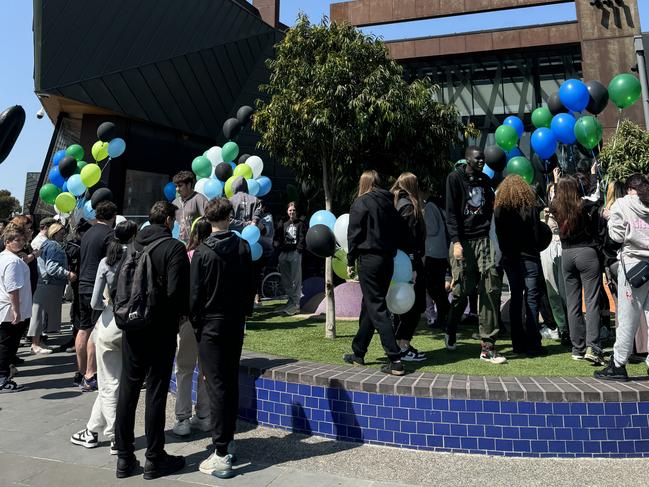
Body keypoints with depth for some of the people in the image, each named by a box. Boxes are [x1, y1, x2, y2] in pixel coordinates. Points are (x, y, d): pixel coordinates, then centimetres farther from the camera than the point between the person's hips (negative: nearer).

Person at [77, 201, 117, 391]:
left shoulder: (88, 233, 15)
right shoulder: (110, 234, -11)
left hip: (83, 286, 8)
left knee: (83, 329, 13)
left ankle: (81, 373, 22)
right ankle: (90, 376, -3)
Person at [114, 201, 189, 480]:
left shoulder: (134, 245, 5)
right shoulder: (174, 247, -12)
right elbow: (176, 290, -18)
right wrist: (182, 313, 0)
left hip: (132, 326, 5)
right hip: (161, 328, -5)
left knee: (127, 388, 12)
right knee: (156, 391, 4)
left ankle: (124, 457, 22)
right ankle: (154, 459, 14)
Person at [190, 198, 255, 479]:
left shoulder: (203, 253, -12)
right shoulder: (243, 247, -1)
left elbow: (195, 294, -9)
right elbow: (250, 285, 4)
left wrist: (194, 321, 5)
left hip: (211, 325, -4)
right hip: (236, 323, 4)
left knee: (216, 386, -2)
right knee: (231, 382, 15)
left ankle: (221, 455, 1)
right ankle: (229, 440, 27)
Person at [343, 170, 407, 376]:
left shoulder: (361, 203, -5)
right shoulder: (389, 203, 12)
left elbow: (354, 234, -8)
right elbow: (401, 231, 13)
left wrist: (350, 261, -2)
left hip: (369, 259, -7)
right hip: (388, 260, 7)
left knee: (377, 308, -5)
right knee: (369, 305, 16)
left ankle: (395, 360, -10)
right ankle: (358, 353, 27)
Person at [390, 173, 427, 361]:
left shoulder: (392, 204, 14)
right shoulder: (408, 206, -11)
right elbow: (409, 238, -18)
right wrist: (412, 268, -20)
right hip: (409, 261, -9)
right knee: (413, 305, -3)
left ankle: (401, 345, 20)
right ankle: (404, 347, -1)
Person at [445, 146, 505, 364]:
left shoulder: (485, 179, 18)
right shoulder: (455, 178, 2)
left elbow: (490, 208, 21)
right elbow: (451, 212, -5)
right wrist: (456, 241, -14)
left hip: (484, 240, 4)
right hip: (463, 241, -4)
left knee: (491, 290, -6)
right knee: (461, 291, 0)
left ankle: (487, 346, -2)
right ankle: (450, 334, 26)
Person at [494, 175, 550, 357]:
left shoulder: (499, 209, 0)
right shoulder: (530, 207, -7)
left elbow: (499, 235, 0)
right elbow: (538, 234, -7)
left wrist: (507, 251, 10)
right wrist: (535, 249, 10)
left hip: (509, 258, 4)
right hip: (528, 258, -3)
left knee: (516, 298, 11)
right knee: (532, 298, 1)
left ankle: (518, 343, 14)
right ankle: (532, 344, 0)